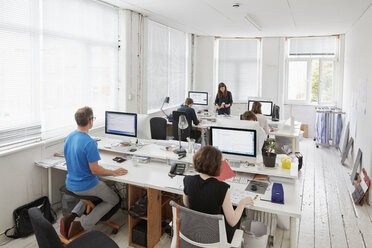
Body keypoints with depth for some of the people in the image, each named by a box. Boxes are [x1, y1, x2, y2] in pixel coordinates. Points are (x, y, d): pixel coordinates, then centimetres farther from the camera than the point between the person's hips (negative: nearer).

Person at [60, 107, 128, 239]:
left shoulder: (69, 137, -1)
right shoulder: (89, 143, -28)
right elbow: (95, 170, -25)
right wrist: (114, 172, -12)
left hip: (70, 184, 8)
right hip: (86, 186, -8)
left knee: (91, 192, 36)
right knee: (114, 199, 15)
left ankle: (71, 216, 13)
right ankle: (83, 225, 1)